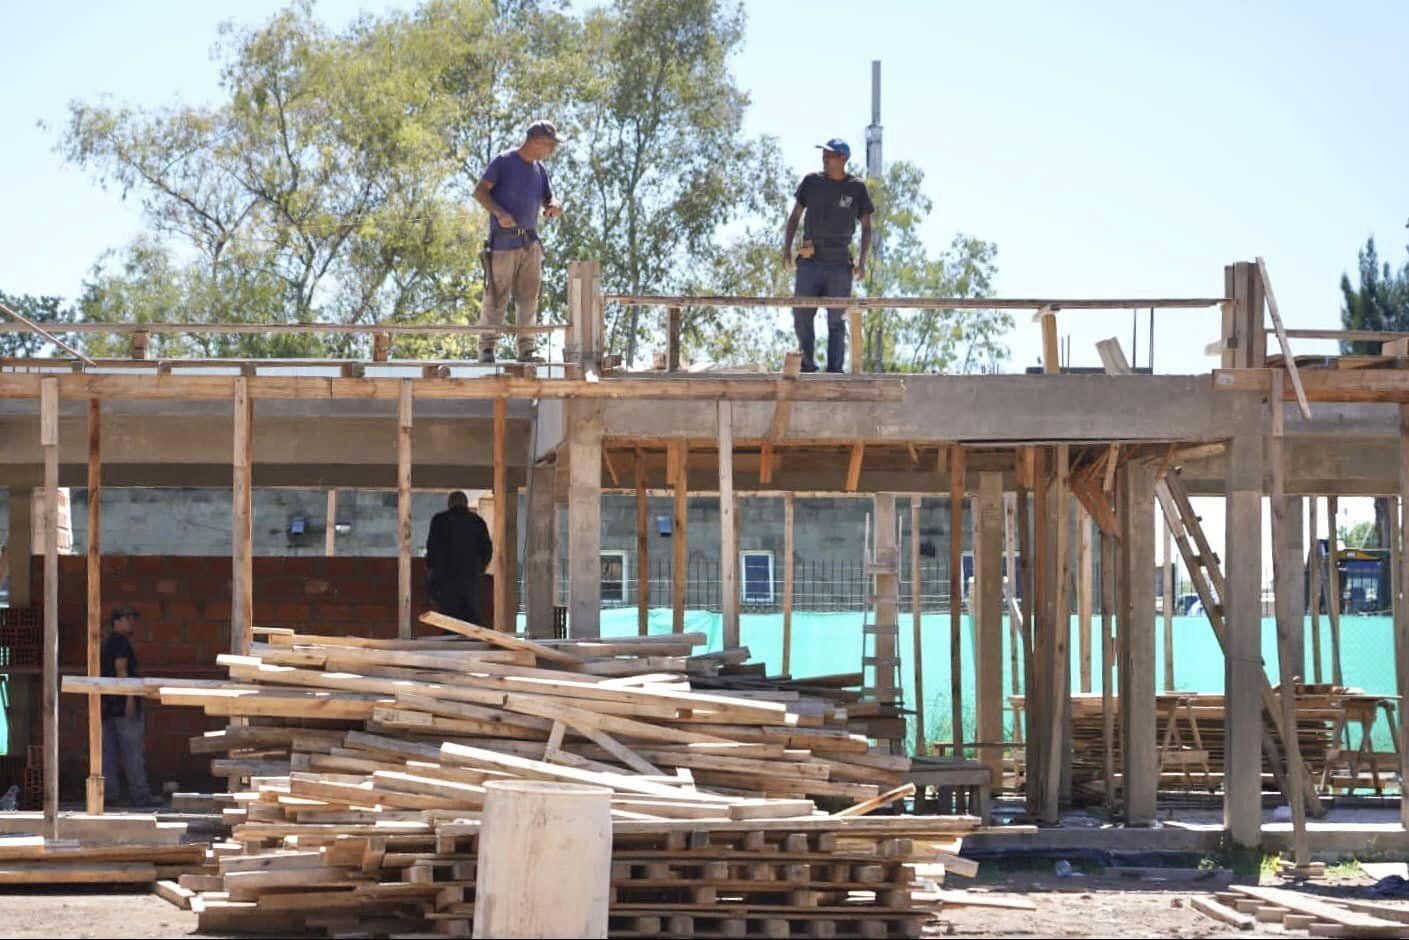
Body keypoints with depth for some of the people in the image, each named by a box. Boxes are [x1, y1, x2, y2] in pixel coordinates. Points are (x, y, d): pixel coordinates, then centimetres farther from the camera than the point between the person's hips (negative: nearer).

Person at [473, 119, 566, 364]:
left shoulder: (539, 169, 15)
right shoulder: (504, 161, -4)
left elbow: (548, 201, 19)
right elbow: (480, 192, -7)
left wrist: (554, 207, -6)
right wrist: (499, 213, -22)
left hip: (530, 243, 6)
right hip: (503, 242, -6)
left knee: (528, 297, 2)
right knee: (496, 298, -5)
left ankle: (527, 349, 3)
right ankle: (486, 349, 1)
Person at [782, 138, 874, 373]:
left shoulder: (856, 188, 3)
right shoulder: (811, 182, 7)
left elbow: (866, 227, 6)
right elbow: (795, 216, 12)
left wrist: (862, 261, -3)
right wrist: (787, 248, 1)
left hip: (839, 264, -1)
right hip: (810, 262, 1)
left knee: (837, 320, 2)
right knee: (801, 314, -3)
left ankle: (834, 369, 6)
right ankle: (808, 364, 9)